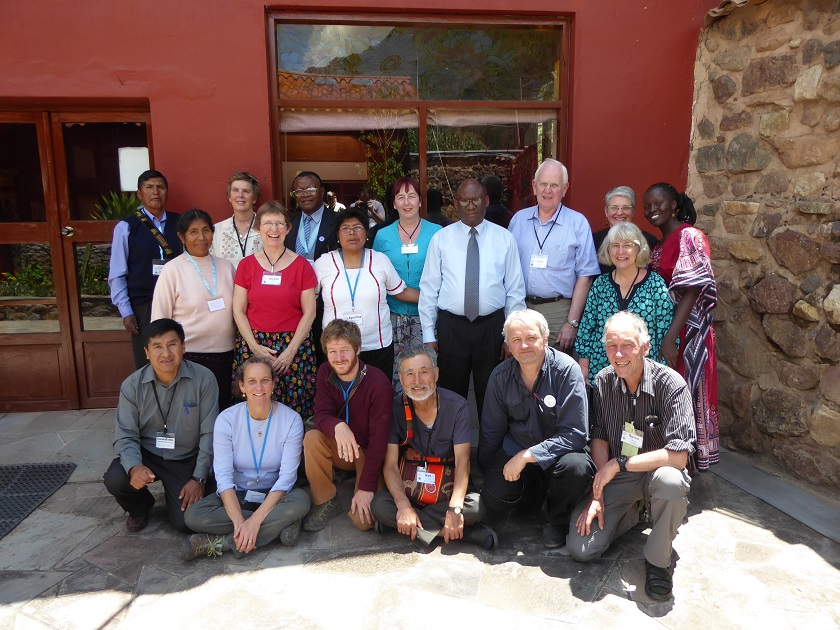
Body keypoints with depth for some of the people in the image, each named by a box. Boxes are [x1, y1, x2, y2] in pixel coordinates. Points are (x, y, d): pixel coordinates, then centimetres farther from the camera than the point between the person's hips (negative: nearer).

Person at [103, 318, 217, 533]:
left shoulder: (203, 379, -15)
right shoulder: (132, 385, -8)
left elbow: (209, 434, -11)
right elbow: (125, 435, -7)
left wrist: (199, 479, -12)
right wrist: (134, 466, -28)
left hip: (187, 459, -2)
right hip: (147, 454, 2)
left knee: (186, 522, -15)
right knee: (114, 479, -28)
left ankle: (174, 493, 24)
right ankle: (140, 508, 10)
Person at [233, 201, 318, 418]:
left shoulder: (301, 265, 0)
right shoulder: (246, 265, 5)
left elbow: (309, 312, -2)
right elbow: (239, 311, 4)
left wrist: (290, 351, -9)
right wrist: (255, 347, -7)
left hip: (294, 346, -1)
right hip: (253, 345, 1)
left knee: (294, 408, -1)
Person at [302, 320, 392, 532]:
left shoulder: (378, 383, -24)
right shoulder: (325, 373, -8)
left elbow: (379, 439, -23)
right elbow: (321, 415, -16)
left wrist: (366, 488, -25)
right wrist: (337, 426, -41)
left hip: (370, 453, -4)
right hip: (340, 450, 4)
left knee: (363, 520, -22)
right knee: (312, 438, -28)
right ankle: (325, 502, -6)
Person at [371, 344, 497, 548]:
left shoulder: (456, 406, -10)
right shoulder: (395, 408, -7)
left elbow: (462, 460, -16)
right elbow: (390, 464, -11)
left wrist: (455, 508, -29)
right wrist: (403, 505, -27)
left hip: (447, 490, -1)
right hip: (407, 488, 1)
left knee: (475, 507, -29)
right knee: (378, 506, -28)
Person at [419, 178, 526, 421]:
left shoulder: (504, 238, 2)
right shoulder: (440, 239, 1)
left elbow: (515, 289, 3)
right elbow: (429, 289, 1)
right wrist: (429, 335, -1)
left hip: (492, 326, 0)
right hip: (451, 326, 0)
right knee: (452, 394, 10)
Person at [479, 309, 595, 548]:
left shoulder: (567, 370, -18)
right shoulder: (500, 377, -6)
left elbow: (575, 434, -22)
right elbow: (490, 433, 7)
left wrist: (527, 456, -26)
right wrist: (487, 475, 11)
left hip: (558, 453, -3)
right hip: (515, 453, 3)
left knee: (576, 466, -35)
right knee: (493, 499, -20)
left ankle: (556, 520, -2)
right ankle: (540, 491, 15)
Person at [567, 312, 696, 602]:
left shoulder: (670, 384, -21)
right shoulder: (603, 382, -7)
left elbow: (679, 456, -27)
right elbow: (599, 438, 0)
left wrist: (618, 464, -23)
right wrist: (598, 494, -9)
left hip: (655, 470, -3)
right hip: (615, 478, 3)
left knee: (671, 479, -40)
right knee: (580, 548, -11)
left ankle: (657, 561, -11)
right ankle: (632, 512, 20)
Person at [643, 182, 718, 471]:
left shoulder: (689, 237, -10)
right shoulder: (659, 244, 15)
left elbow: (692, 291, -19)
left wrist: (671, 337, -26)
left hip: (685, 334, -8)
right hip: (662, 332, 8)